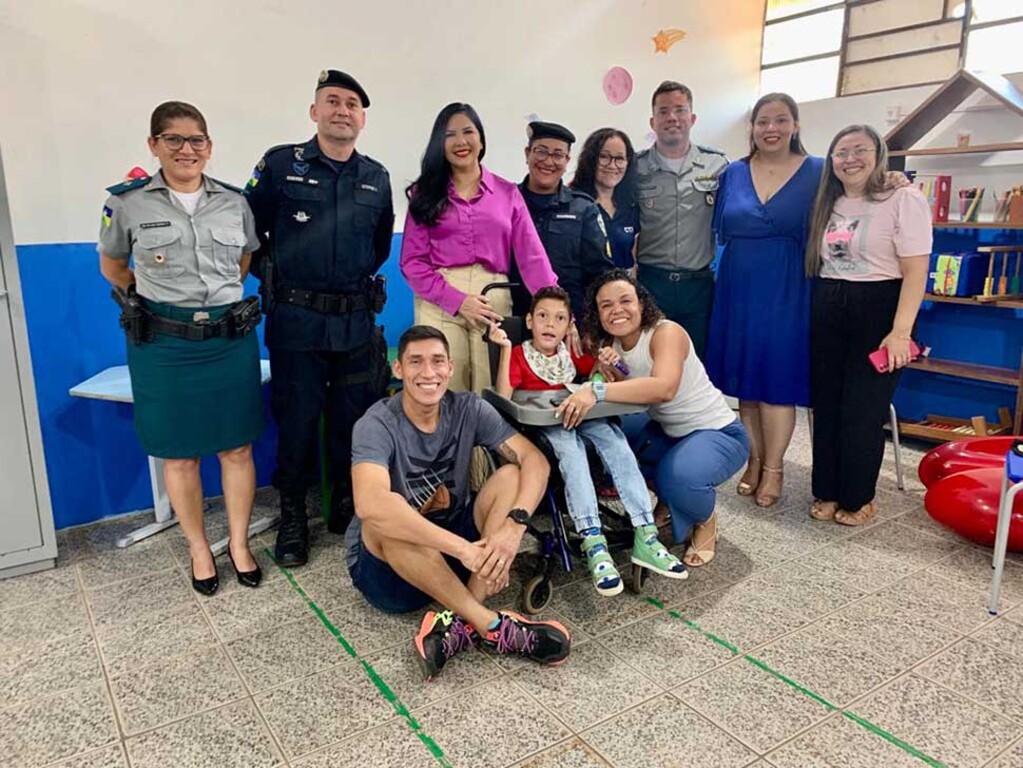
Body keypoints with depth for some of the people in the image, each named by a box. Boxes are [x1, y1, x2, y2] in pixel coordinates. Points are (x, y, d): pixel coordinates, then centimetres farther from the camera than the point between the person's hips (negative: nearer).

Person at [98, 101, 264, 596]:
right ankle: (199, 550, 25)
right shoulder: (127, 203, -2)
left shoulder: (234, 202, 4)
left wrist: (216, 295, 10)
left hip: (232, 340, 2)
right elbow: (112, 268, 12)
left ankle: (238, 545, 23)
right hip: (164, 346, -1)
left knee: (237, 447, 7)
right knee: (179, 455, 8)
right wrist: (162, 299, 8)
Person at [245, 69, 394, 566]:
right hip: (296, 321, -3)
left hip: (356, 322, 3)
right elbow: (248, 230, 3)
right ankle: (292, 516, 23)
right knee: (297, 420, 6)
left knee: (353, 420, 10)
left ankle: (346, 508, 28)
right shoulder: (281, 164, -2)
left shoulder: (377, 178, 8)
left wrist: (358, 278, 13)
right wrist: (271, 276, 4)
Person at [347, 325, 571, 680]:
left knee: (511, 476, -17)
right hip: (386, 563, -4)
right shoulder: (377, 425, -20)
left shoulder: (468, 409, -7)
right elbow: (370, 505, -39)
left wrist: (513, 526, -33)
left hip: (453, 551, 4)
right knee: (384, 519, -36)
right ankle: (491, 624, -28)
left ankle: (462, 623, -27)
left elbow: (535, 460, -15)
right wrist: (462, 548, -42)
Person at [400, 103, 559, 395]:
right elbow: (412, 261, 3)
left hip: (494, 301, 1)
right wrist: (457, 301, -11)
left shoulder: (507, 192, 11)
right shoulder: (425, 193, 9)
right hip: (439, 303, -1)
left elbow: (532, 256, 2)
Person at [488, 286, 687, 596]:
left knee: (612, 437, -26)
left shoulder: (573, 352, 15)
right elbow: (503, 398, -13)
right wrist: (505, 349, -20)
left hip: (581, 417, 4)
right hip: (539, 426, -3)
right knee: (570, 446, -35)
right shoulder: (519, 354, 2)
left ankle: (645, 536, -30)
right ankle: (594, 544, -44)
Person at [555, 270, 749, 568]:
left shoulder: (667, 332, -24)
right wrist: (611, 375, -23)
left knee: (679, 477, -35)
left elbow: (665, 388, -44)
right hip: (667, 430, 8)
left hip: (719, 433, -8)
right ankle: (668, 502, 16)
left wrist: (597, 392, -52)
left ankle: (706, 522, 3)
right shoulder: (614, 344, -2)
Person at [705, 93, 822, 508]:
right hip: (739, 289, 3)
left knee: (778, 377, -1)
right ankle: (754, 460, 23)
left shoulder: (817, 172, 1)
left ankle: (773, 468, 14)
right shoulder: (733, 173, 9)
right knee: (744, 377, 8)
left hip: (787, 291, -3)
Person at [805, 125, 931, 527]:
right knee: (825, 405, 8)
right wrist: (813, 310, 4)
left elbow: (915, 272, -12)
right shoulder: (828, 203, 12)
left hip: (876, 310, -5)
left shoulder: (904, 199, -6)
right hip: (825, 311, 5)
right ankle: (827, 491, 22)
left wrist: (901, 331, -18)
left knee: (862, 409, -1)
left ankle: (858, 498, 17)